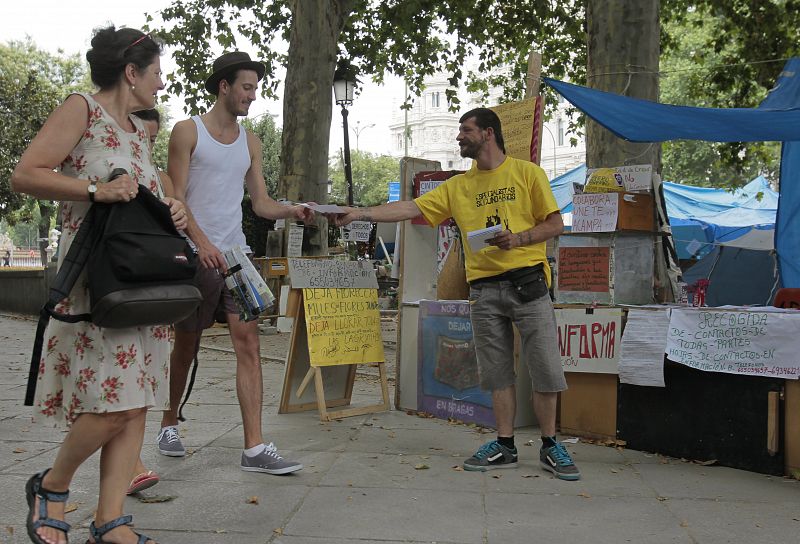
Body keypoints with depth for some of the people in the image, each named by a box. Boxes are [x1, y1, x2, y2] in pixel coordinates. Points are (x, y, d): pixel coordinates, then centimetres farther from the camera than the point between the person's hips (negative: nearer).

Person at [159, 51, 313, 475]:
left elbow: (261, 203, 13)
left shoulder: (250, 142, 15)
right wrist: (203, 243, -20)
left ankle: (254, 448, -8)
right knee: (186, 347, 8)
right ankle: (169, 425, 32)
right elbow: (175, 198, -7)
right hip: (196, 255, -4)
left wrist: (292, 212, -8)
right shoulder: (187, 131, 0)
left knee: (248, 343, -7)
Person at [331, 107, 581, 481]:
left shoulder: (527, 173, 2)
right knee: (497, 372, 7)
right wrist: (361, 214, -6)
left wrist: (518, 239, -14)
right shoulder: (457, 187, 13)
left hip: (527, 282, -3)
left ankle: (550, 447, 11)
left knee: (545, 369, -2)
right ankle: (504, 446, 17)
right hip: (484, 289, 4)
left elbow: (555, 225, 2)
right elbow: (412, 208, 5)